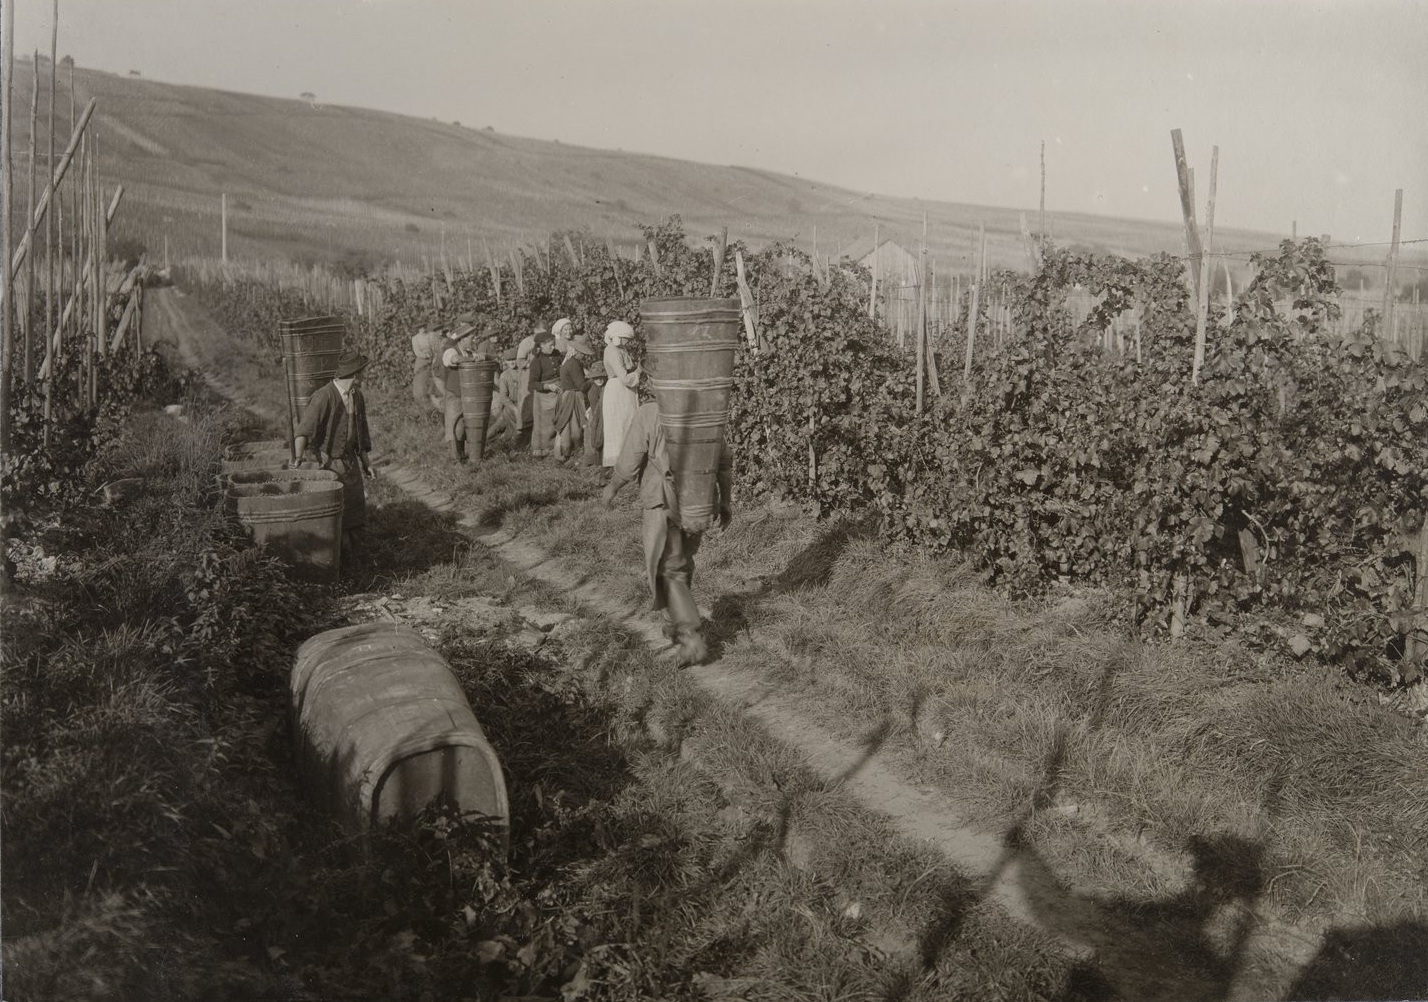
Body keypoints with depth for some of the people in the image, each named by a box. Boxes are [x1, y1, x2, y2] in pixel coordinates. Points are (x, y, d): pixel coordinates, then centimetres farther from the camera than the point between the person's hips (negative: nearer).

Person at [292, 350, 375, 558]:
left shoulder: (356, 396, 6)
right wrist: (299, 457, -36)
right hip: (328, 461, -7)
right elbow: (305, 429, -24)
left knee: (356, 506, 8)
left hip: (350, 460, 7)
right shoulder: (324, 396, -19)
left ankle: (350, 549, 22)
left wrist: (365, 462, 16)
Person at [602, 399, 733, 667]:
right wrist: (726, 501, 17)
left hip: (665, 506, -5)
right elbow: (724, 460, 6)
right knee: (682, 562, 25)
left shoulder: (647, 414, -12)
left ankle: (692, 639, -8)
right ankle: (675, 623, 39)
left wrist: (612, 487, 9)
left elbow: (629, 463, -11)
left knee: (668, 571, 2)